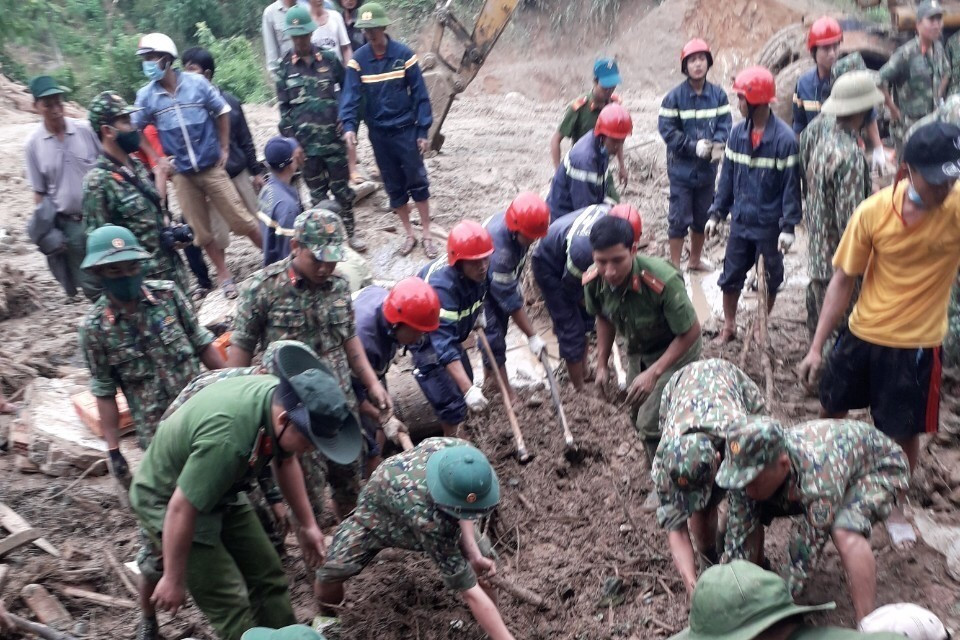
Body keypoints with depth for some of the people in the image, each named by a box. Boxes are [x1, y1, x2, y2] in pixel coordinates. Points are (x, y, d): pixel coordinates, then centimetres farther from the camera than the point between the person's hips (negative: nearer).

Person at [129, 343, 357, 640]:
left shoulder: (281, 398, -15)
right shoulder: (227, 438, -40)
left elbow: (285, 461, 5)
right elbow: (181, 508, -29)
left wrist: (307, 524, 10)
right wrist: (173, 579, -16)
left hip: (219, 491, 8)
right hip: (167, 499, -7)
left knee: (268, 577, 10)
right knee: (230, 604, -8)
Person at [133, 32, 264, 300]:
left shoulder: (197, 83, -8)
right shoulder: (146, 95, -4)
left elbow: (222, 111, 4)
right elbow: (135, 130, 8)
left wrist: (224, 149, 2)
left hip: (212, 167, -2)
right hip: (182, 174, 2)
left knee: (241, 220, 2)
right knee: (201, 231, 8)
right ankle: (225, 276, 22)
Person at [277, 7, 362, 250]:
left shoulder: (329, 59, 0)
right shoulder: (284, 68, 0)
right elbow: (283, 108, 0)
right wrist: (291, 143, -4)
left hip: (334, 138, 0)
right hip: (305, 142, 0)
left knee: (342, 188, 8)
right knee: (317, 192, 9)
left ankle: (350, 232, 22)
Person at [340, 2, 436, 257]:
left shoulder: (404, 54, -8)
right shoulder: (358, 59, -3)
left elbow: (420, 94, -5)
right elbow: (351, 94, -11)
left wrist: (423, 131, -8)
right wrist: (349, 125, -29)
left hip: (406, 129, -2)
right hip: (378, 133, 2)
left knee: (417, 182, 3)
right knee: (393, 186, 10)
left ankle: (427, 235, 14)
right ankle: (409, 235, 23)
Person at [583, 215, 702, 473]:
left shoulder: (662, 281, -41)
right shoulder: (593, 280, -25)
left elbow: (690, 332, -27)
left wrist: (653, 373, -31)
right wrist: (602, 365, 1)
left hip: (675, 350, -6)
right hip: (638, 351, 6)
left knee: (652, 424, -12)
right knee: (639, 417, 20)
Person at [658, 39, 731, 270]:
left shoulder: (718, 94, 0)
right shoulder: (674, 97, -10)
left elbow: (725, 124, -1)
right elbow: (667, 129, -14)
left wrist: (716, 144, -22)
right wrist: (694, 146, -21)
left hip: (708, 167, 4)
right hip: (682, 168, -4)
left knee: (702, 217, 17)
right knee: (679, 219, 1)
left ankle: (695, 259, 35)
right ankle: (675, 266, 13)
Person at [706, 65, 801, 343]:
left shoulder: (784, 138, -15)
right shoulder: (738, 132, -1)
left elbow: (791, 184, -13)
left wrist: (788, 227, -15)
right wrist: (716, 213, 5)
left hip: (770, 224, -4)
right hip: (740, 221, 4)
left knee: (769, 279, 12)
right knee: (731, 276, 10)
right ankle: (729, 326, 27)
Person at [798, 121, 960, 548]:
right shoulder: (873, 211, -14)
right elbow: (843, 280, -6)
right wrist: (817, 346, -5)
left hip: (916, 344, -2)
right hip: (861, 333, 2)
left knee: (904, 433, 11)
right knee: (830, 410, 19)